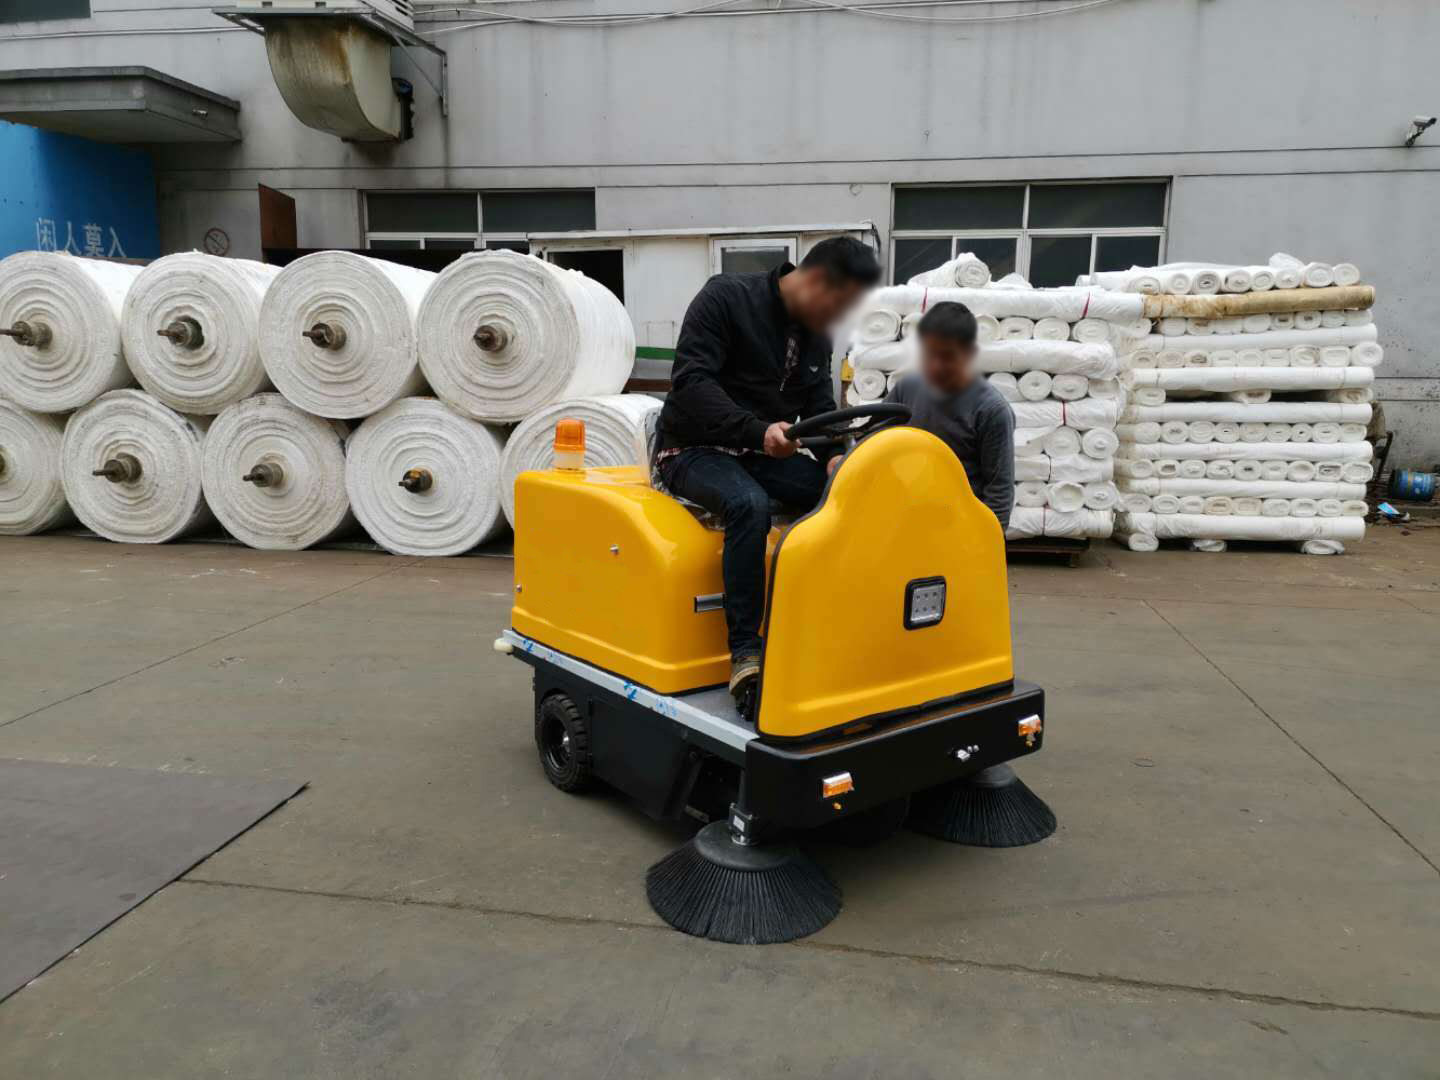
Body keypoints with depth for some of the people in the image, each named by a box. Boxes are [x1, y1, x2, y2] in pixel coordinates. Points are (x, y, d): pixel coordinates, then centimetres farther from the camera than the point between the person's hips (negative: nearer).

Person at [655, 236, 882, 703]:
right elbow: (691, 381, -23)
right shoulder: (726, 297, -14)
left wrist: (835, 456, -11)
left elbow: (819, 405, 10)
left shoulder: (816, 335, 8)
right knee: (749, 504, -37)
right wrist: (757, 430, -35)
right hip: (694, 448, -6)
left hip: (764, 452, 7)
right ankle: (745, 647, -30)